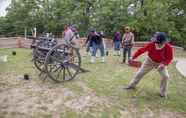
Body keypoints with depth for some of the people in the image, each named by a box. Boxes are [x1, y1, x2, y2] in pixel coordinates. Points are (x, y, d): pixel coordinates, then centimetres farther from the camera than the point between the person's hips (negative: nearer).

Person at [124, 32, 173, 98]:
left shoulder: (169, 47, -27)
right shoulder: (151, 44, -28)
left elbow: (169, 58, -18)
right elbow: (141, 50, -22)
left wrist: (164, 64, -37)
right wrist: (133, 58, -29)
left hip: (161, 63, 0)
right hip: (149, 61, 1)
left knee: (165, 76, -15)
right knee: (140, 73, 4)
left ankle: (163, 93, 9)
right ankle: (132, 85, 27)